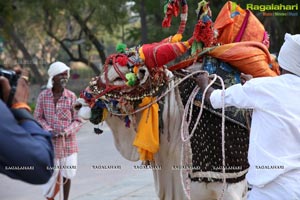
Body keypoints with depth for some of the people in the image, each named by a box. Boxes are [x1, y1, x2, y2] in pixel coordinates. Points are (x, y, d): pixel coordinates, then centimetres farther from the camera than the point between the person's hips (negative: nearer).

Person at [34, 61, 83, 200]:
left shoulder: (71, 96, -4)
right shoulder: (43, 96, -4)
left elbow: (78, 120, -1)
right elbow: (38, 117, 2)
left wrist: (67, 131, -16)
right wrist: (49, 130, -13)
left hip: (68, 142, 0)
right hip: (51, 142, 0)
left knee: (67, 173, 6)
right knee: (52, 173, 2)